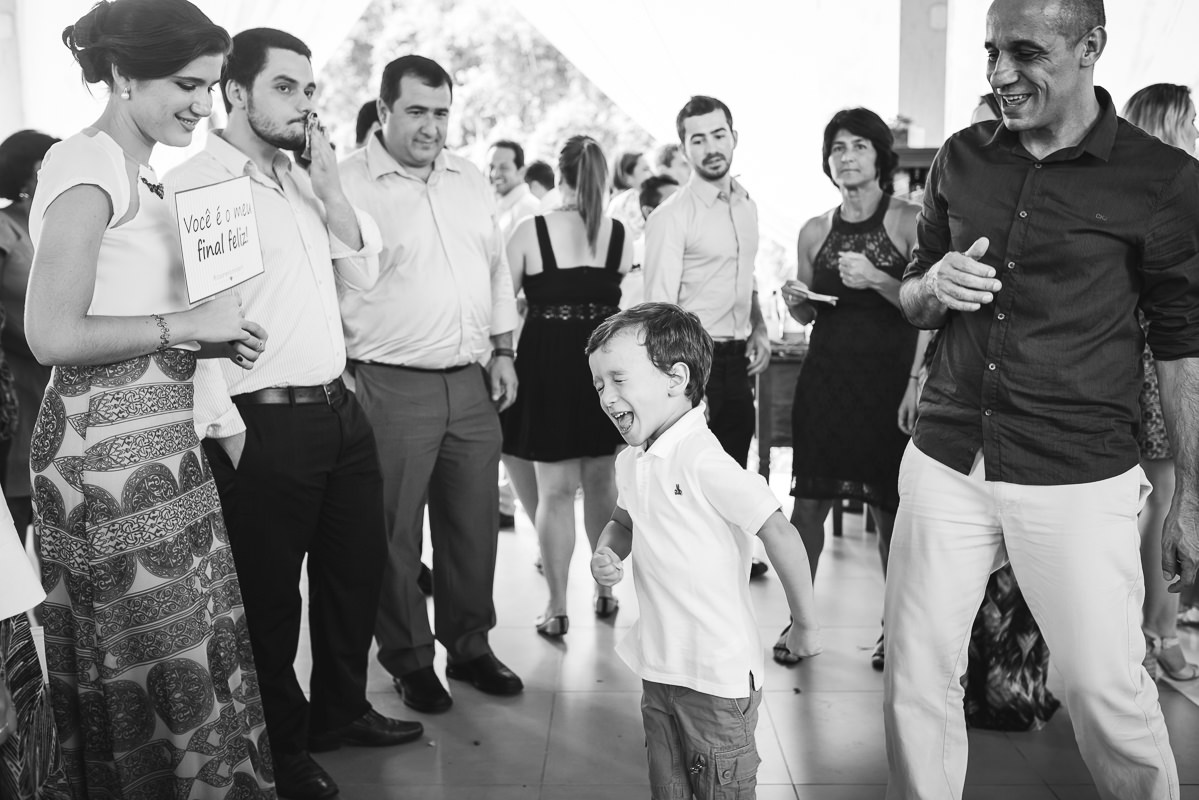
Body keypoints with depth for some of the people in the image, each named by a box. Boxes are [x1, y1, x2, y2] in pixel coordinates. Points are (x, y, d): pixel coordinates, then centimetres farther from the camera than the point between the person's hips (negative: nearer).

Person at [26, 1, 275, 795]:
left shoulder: (143, 172, 16)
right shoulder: (86, 166, -12)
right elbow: (53, 335, -20)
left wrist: (212, 338, 7)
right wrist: (186, 323, -13)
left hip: (164, 441, 9)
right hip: (108, 448, -9)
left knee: (200, 651, 13)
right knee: (153, 668, 1)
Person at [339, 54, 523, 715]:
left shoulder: (471, 181, 13)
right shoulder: (346, 184, -6)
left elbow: (497, 269, 20)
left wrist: (503, 350, 13)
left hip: (472, 383, 6)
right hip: (391, 387, -5)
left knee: (473, 525, 13)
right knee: (395, 533, 5)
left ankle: (470, 646, 29)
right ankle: (408, 659, 22)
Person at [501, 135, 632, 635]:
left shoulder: (530, 232, -7)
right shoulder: (619, 236, -1)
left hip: (549, 363, -3)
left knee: (555, 489, 5)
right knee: (600, 480, 17)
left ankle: (557, 608, 8)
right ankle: (605, 589, 29)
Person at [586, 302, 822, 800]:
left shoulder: (702, 461, -23)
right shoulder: (630, 462, 5)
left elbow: (778, 533, -22)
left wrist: (805, 625, -14)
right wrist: (607, 554, 2)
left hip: (718, 675, -8)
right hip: (658, 667, 8)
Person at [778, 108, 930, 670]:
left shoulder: (910, 221, -1)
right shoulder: (815, 231, 11)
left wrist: (875, 278, -18)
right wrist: (793, 300, -3)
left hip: (888, 380, -3)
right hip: (825, 377, 3)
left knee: (888, 509, 1)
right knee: (808, 503, 0)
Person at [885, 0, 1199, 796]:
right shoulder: (963, 157, 7)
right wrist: (934, 286, -7)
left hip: (1077, 481, -3)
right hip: (946, 463, 4)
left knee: (1110, 696, 2)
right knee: (915, 679, 8)